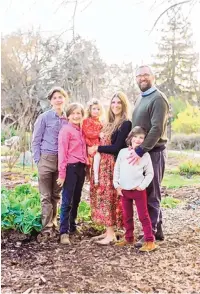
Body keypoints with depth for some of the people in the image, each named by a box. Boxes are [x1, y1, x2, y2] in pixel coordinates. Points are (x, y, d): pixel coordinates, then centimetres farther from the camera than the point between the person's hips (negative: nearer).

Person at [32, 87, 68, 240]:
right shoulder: (44, 117, -1)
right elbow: (36, 141, 0)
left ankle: (53, 223, 22)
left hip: (62, 160, 3)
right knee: (46, 196, -2)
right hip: (47, 160, -3)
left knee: (56, 195, 10)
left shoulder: (68, 119, 7)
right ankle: (47, 228, 1)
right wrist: (38, 160, -4)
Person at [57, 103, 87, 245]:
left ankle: (72, 226, 25)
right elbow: (62, 152, -12)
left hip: (81, 167, 7)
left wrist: (86, 165, 7)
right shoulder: (66, 130, -7)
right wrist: (62, 173, -16)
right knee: (67, 201, -7)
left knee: (76, 200, 14)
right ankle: (64, 232, -5)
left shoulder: (82, 130, 13)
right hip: (71, 167, -7)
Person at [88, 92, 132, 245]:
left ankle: (111, 234, 2)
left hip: (115, 166, -8)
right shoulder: (109, 124, 17)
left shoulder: (126, 124, -9)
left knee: (110, 198, -5)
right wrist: (95, 149, 4)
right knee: (104, 197, 9)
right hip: (103, 165, 8)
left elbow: (117, 148, -14)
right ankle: (108, 231, 17)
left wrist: (96, 148, -8)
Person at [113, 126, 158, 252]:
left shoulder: (145, 155, -5)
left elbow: (150, 173, -2)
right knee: (127, 216, 15)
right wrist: (117, 185, 2)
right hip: (124, 190, 4)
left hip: (138, 190, -4)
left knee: (143, 216, -1)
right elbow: (117, 169, 9)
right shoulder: (123, 152, 4)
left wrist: (142, 186, -11)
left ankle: (150, 241, 4)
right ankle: (129, 238, 28)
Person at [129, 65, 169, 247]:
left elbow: (157, 129, -21)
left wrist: (140, 150, -24)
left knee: (151, 194, -2)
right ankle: (157, 230, 24)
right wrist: (135, 148, 10)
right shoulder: (141, 99, 17)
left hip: (153, 152, -9)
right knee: (148, 193, 13)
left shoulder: (158, 99, -12)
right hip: (141, 152, 9)